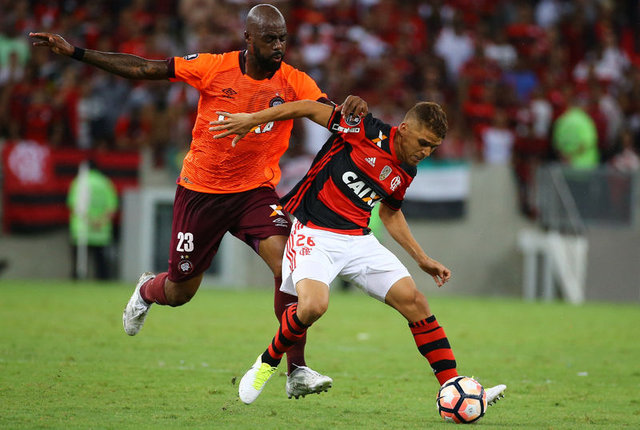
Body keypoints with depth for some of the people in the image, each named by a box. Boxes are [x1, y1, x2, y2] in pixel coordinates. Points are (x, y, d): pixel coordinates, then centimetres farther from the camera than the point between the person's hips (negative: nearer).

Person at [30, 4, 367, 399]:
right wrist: (73, 52, -8)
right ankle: (148, 290, 51)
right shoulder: (214, 68, -13)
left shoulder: (293, 82, -10)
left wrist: (352, 109, -45)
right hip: (200, 191, -1)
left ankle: (297, 371, -15)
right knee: (180, 292, 11)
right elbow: (143, 69, -7)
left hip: (256, 192, 1)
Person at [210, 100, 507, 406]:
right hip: (313, 232, -6)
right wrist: (252, 120, -10)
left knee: (414, 301, -5)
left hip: (358, 239, 7)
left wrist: (422, 259, 24)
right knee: (313, 305, -30)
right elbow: (310, 108, -8)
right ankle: (267, 363, -1)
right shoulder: (367, 131, -13)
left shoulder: (406, 173, 8)